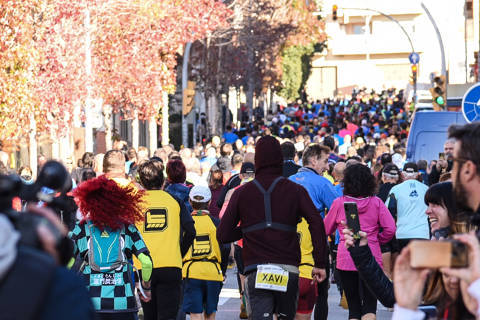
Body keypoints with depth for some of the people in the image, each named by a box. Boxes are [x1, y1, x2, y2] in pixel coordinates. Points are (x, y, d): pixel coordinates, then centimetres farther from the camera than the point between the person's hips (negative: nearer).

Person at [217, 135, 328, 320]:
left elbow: (223, 235, 6)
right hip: (288, 269, 0)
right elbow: (316, 223, -9)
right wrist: (320, 263, -6)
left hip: (256, 270, 0)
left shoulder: (242, 193, 6)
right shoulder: (295, 190, 4)